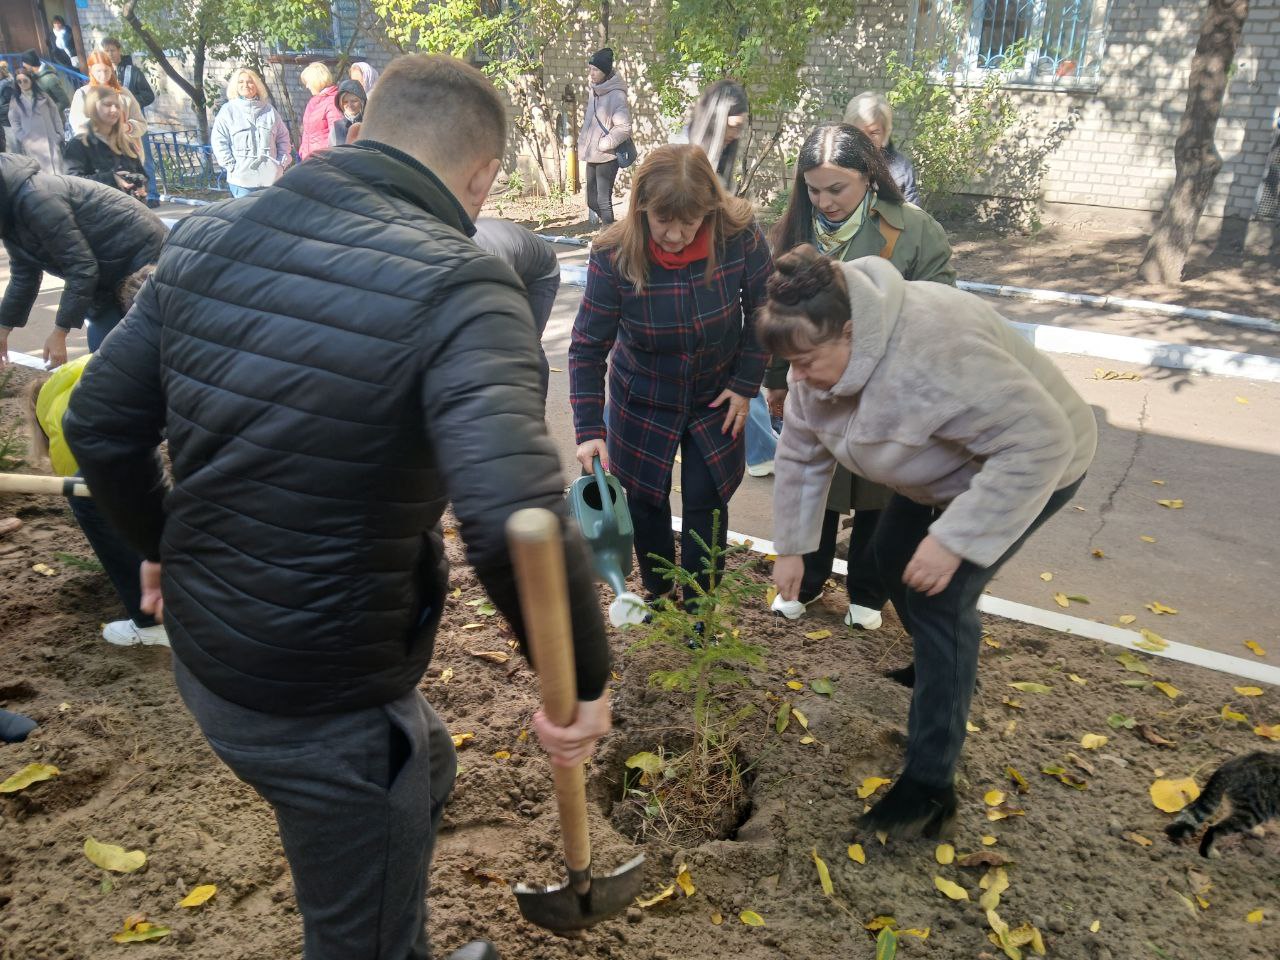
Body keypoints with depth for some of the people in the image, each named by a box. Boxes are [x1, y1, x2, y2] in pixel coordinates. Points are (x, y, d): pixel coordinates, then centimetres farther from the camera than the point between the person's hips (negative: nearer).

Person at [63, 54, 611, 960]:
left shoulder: (205, 236, -2)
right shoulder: (457, 285, -24)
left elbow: (100, 426, 5)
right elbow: (516, 523, -37)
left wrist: (161, 545, 22)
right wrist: (583, 681, -21)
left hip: (203, 655, 8)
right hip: (325, 702, -7)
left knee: (423, 776, 33)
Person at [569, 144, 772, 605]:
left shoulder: (740, 237, -24)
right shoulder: (613, 256, -25)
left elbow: (761, 311, -7)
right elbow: (587, 349, -19)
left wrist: (745, 384, -8)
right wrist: (589, 431, -25)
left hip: (716, 398, 0)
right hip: (643, 402, 0)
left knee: (706, 500, 2)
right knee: (646, 499, 11)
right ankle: (658, 595, 36)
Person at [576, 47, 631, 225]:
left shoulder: (616, 95, -17)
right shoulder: (593, 92, 8)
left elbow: (624, 128, -23)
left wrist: (602, 144, -18)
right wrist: (583, 139, 14)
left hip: (606, 157, -9)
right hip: (591, 157, 9)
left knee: (603, 201, -8)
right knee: (592, 200, 15)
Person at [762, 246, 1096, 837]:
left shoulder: (932, 351, -41)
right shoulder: (820, 355, -13)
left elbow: (1038, 443, -39)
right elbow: (800, 453, -1)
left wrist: (954, 539, -40)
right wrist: (791, 547, 2)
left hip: (1029, 467, -8)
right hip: (950, 466, 9)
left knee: (939, 596, -15)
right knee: (891, 556, 16)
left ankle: (930, 788, -6)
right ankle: (942, 668, 44)